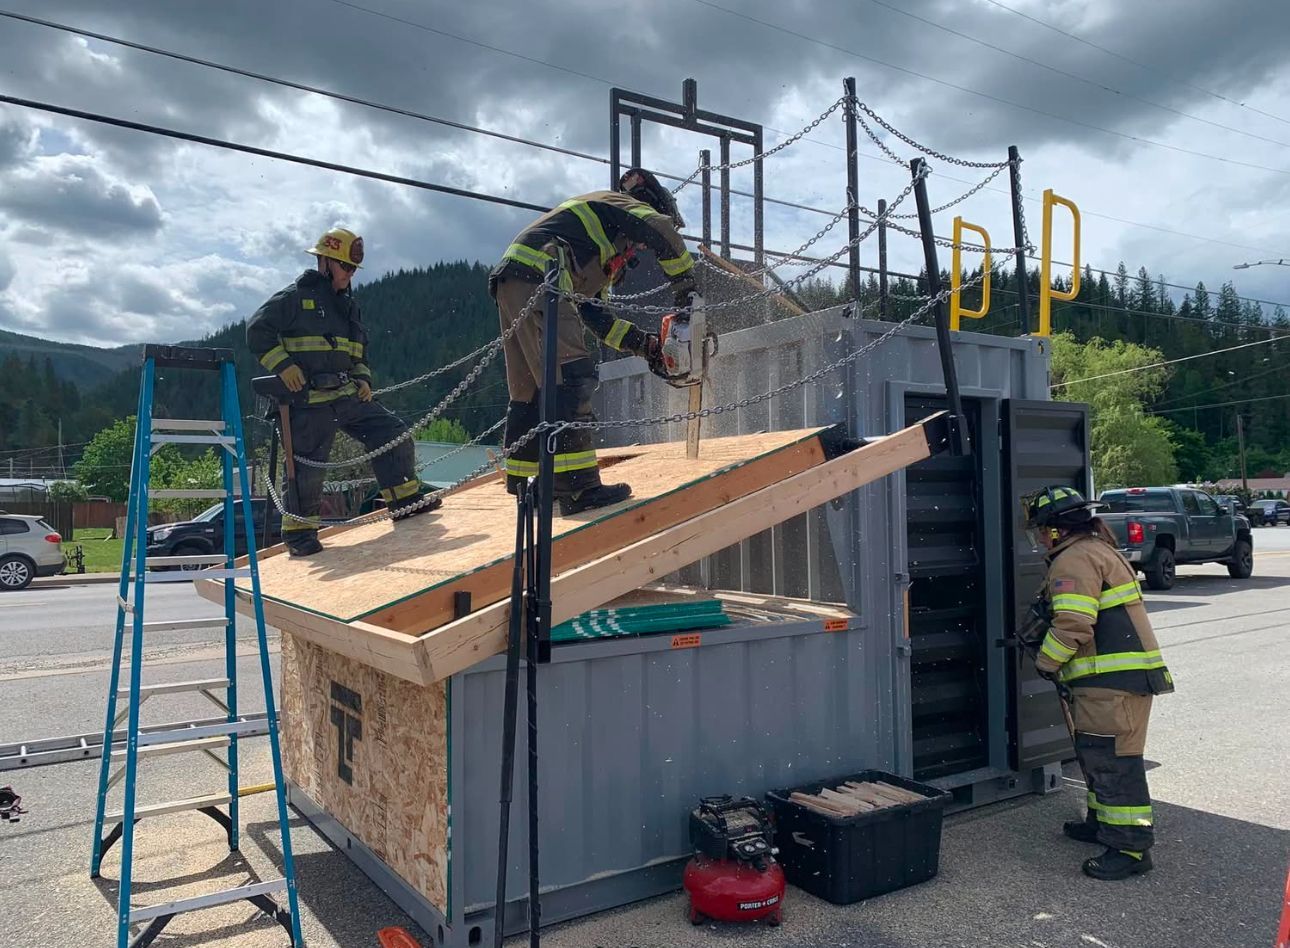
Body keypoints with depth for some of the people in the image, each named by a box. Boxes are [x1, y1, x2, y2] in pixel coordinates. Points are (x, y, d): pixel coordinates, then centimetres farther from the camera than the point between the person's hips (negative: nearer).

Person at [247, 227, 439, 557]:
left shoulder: (348, 304, 18)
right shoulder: (295, 297, -5)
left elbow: (358, 352, 27)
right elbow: (257, 331, -8)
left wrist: (363, 379, 10)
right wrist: (284, 365, -18)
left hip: (349, 394, 7)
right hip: (310, 401, -7)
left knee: (393, 431, 1)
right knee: (307, 466, -4)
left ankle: (405, 498, 11)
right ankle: (298, 532, 11)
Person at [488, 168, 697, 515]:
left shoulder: (602, 252, 35)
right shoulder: (619, 203, 12)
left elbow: (595, 314, 25)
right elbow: (662, 232, -11)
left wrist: (645, 344, 18)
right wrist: (686, 290, -3)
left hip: (510, 286, 10)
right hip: (535, 277, -10)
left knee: (530, 387, 13)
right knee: (572, 379, -16)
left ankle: (521, 484, 17)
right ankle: (579, 488, -21)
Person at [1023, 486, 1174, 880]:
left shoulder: (1074, 560, -14)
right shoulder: (1098, 550, 20)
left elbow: (1072, 625, -23)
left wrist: (1046, 662, -9)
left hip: (1112, 682, -11)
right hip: (1121, 674, 11)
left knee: (1112, 760, -7)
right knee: (1096, 755, 21)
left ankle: (1131, 846, -3)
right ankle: (1103, 821, 34)